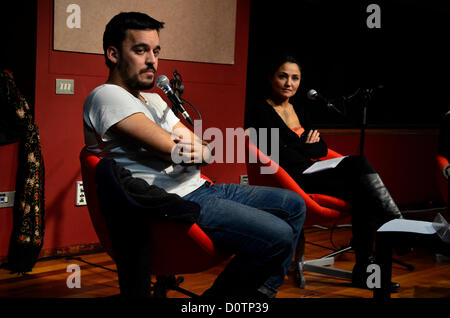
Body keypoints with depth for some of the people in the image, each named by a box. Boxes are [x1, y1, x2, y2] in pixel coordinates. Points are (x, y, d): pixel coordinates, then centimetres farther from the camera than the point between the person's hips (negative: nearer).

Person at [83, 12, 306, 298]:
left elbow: (204, 153, 14)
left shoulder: (154, 100, 22)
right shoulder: (107, 96, -8)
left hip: (198, 188, 10)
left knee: (293, 205, 10)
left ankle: (261, 290, 15)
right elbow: (172, 149, -18)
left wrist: (199, 152, -11)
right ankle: (222, 295, 0)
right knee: (278, 237, -22)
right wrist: (202, 151, 3)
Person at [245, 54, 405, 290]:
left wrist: (301, 148, -7)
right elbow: (281, 155, -12)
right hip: (289, 181, -7)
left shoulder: (300, 111, 21)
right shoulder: (260, 112, -1)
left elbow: (322, 148, 12)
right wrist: (308, 148, -1)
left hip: (310, 174, 7)